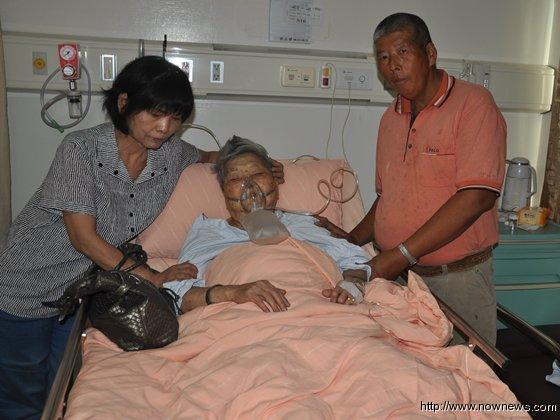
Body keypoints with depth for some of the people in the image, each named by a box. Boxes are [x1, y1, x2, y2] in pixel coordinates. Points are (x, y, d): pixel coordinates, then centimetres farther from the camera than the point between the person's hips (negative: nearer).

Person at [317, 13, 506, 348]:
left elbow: (476, 197, -19)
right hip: (397, 275, 5)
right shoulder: (391, 119, 13)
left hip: (457, 279, -5)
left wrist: (398, 256, -21)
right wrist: (354, 239, 3)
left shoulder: (473, 103, -8)